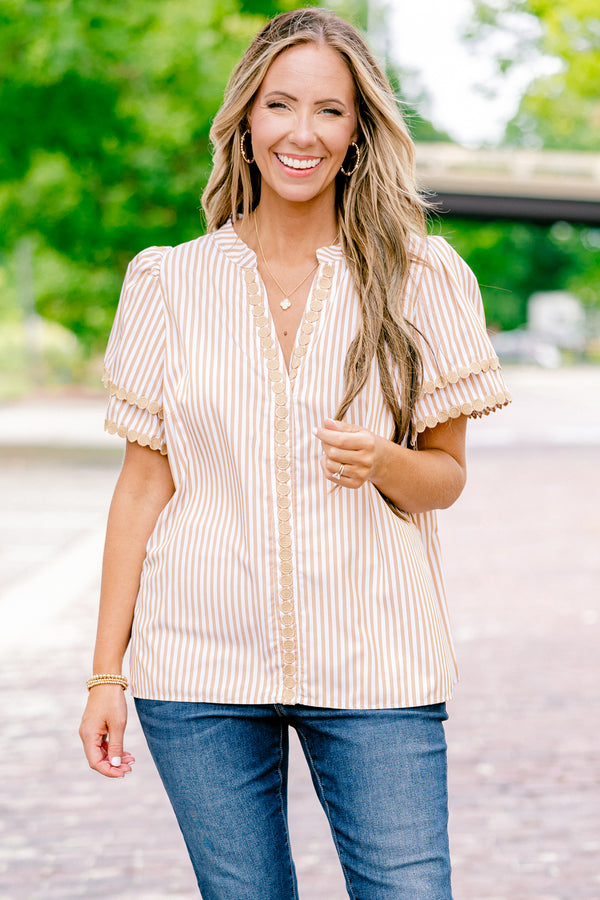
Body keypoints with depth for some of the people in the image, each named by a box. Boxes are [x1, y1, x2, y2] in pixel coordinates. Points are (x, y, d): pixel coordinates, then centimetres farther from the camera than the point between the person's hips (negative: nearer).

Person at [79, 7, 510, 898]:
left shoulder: (421, 278, 3)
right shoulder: (171, 282, 5)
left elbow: (447, 478, 8)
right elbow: (144, 482, 7)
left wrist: (384, 462, -16)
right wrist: (106, 671, 4)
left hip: (374, 661, 0)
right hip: (203, 663, 1)